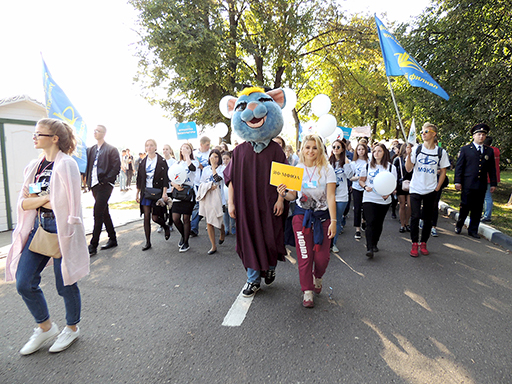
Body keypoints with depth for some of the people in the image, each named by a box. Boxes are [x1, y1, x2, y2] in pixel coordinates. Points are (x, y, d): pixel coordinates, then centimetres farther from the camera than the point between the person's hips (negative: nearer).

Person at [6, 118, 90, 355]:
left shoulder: (65, 164, -11)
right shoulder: (35, 166, 11)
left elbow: (67, 204, -18)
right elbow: (23, 203, 7)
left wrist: (38, 199, -6)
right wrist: (44, 199, -11)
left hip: (60, 229, -7)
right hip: (38, 227, 7)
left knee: (65, 284, 6)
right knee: (24, 282, 7)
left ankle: (72, 328, 30)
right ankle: (45, 327, 29)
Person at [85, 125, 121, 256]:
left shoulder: (112, 149, -3)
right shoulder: (91, 150, 16)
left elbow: (116, 167, -10)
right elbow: (87, 166, 15)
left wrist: (105, 180, -15)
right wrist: (88, 182, 0)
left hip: (105, 185, -7)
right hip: (94, 185, 7)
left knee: (97, 213, -10)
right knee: (104, 212, 12)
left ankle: (93, 245, -4)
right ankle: (112, 239, 23)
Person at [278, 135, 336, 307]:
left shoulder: (327, 169, -4)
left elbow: (331, 197, -8)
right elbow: (293, 195, 7)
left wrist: (333, 221, -14)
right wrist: (284, 194, -15)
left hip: (323, 216, -1)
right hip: (301, 215, 1)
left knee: (322, 257, 0)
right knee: (304, 256, 0)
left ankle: (317, 277, 34)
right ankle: (307, 291, 18)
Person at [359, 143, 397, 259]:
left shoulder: (391, 167, 3)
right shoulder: (368, 166, 5)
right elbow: (361, 180, 11)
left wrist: (388, 194, -17)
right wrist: (365, 187, -11)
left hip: (384, 200, 1)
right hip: (369, 199, -1)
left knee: (379, 223, 11)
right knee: (370, 223, -13)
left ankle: (375, 244, 31)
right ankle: (369, 248, -17)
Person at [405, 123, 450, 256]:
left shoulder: (441, 152, 2)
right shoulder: (416, 149, 0)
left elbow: (443, 171, 8)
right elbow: (408, 169, -4)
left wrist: (437, 188, 1)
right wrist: (408, 155, -18)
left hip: (431, 190, 1)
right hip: (415, 189, -1)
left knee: (428, 218, 8)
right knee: (415, 217, -5)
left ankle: (423, 243, 21)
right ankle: (414, 244, 7)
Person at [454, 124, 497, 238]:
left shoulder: (489, 151, 13)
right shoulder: (465, 149, 3)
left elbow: (492, 169, 16)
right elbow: (459, 166, 1)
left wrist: (493, 183, 11)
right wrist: (457, 181, -6)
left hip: (482, 186, 3)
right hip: (467, 185, -3)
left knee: (477, 209, 6)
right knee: (465, 207, 0)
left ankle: (473, 230, 16)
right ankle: (458, 226, 19)